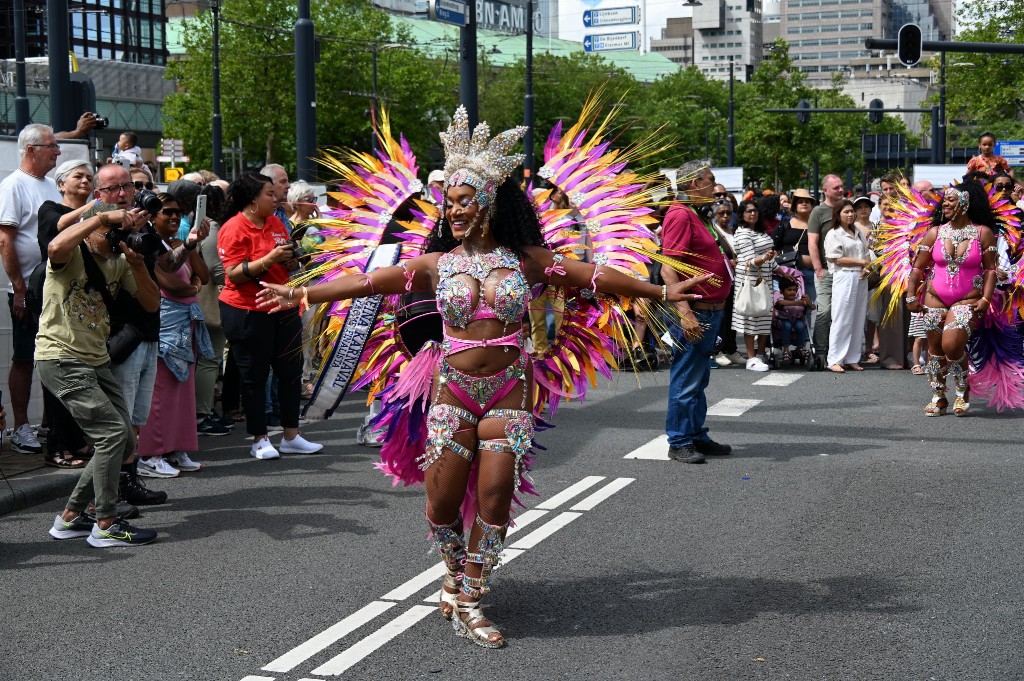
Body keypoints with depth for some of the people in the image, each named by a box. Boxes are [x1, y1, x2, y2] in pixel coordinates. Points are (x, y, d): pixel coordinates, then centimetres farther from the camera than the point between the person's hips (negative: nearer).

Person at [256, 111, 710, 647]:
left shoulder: (526, 258, 2)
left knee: (495, 497, -4)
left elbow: (595, 276, 4)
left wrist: (660, 292, 6)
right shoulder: (436, 264, 2)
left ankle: (468, 603, 11)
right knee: (443, 500, -1)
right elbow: (369, 282, -1)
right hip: (454, 387, 0)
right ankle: (456, 573, 29)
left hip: (509, 390, 0)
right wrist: (303, 294, -5)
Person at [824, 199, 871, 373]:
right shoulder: (834, 234, -3)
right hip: (844, 278, -6)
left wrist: (867, 268, -4)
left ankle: (852, 359, 11)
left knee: (858, 319, 6)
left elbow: (867, 253, 17)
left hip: (861, 278, 7)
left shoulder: (858, 233, 17)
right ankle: (835, 360, -5)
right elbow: (838, 259, -9)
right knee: (842, 319, -8)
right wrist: (862, 262, -7)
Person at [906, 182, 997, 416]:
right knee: (935, 348, 5)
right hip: (935, 299, 3)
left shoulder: (983, 233, -1)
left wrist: (986, 299, -9)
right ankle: (938, 398, 20)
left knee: (952, 345, -20)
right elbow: (918, 267, 8)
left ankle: (962, 390, 6)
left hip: (967, 301, -3)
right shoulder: (935, 233, 5)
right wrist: (911, 296, 1)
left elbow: (990, 269, -1)